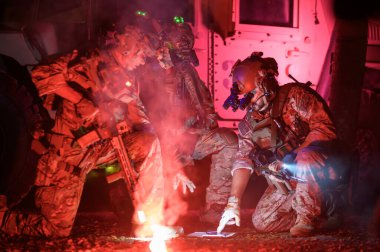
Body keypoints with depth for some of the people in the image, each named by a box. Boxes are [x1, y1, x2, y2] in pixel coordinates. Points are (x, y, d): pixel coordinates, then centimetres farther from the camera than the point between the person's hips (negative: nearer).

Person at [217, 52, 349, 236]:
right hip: (287, 182, 7)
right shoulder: (249, 122, 3)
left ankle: (307, 217, -20)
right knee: (261, 222, -2)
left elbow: (324, 126, -24)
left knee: (306, 156, -39)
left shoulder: (294, 95, -15)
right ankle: (325, 209, 10)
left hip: (323, 170, -7)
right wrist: (233, 202, -15)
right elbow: (243, 160, -3)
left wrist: (298, 154, -35)